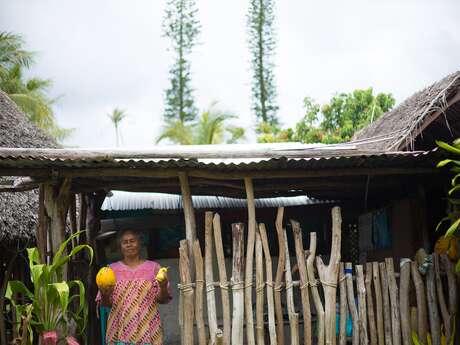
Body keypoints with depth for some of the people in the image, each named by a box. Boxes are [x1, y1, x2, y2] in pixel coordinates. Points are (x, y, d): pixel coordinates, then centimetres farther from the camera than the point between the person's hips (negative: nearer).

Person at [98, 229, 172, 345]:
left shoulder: (153, 267, 5)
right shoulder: (112, 269, 8)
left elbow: (163, 299, 2)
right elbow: (106, 303, 8)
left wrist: (163, 287, -17)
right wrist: (105, 295, -13)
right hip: (120, 331, 1)